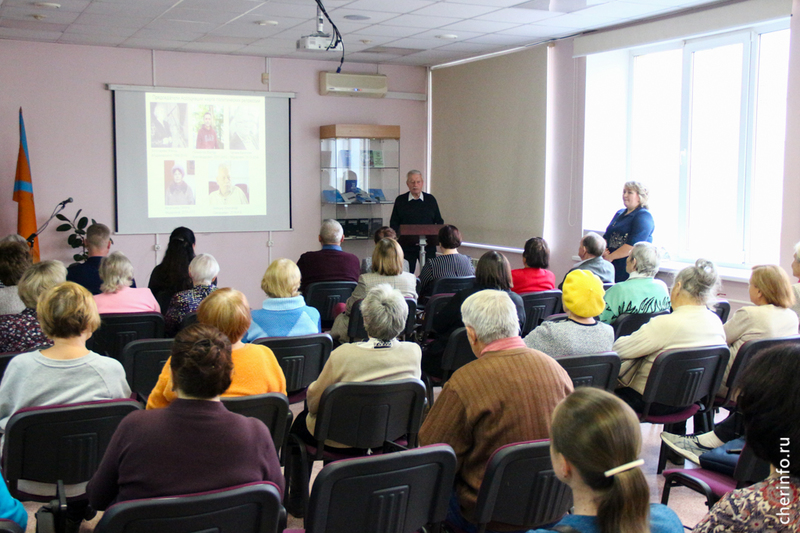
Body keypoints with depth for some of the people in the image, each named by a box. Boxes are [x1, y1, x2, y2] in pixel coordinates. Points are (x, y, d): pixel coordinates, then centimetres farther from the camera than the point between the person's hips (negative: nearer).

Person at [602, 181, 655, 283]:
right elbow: (607, 236, 18)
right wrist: (603, 249, -4)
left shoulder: (643, 216, -8)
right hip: (613, 267, 7)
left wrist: (610, 257, -16)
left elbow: (633, 245, -18)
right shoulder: (620, 213, 19)